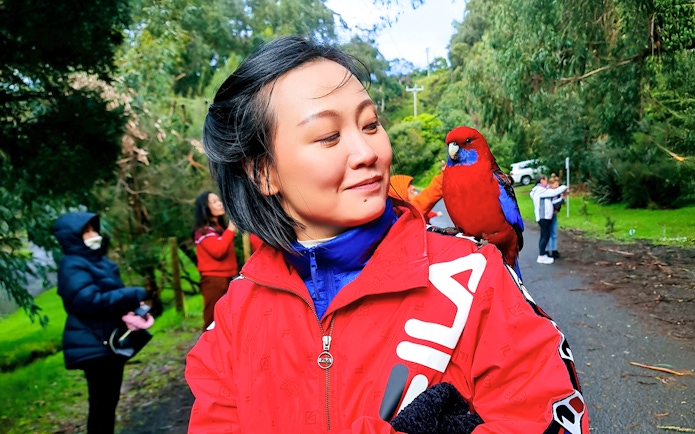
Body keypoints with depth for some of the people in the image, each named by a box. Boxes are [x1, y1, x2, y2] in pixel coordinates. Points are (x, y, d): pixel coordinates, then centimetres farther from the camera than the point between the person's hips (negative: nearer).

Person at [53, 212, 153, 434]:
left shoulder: (98, 260, 13)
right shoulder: (72, 267, -15)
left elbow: (114, 292, 20)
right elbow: (91, 301, -26)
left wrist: (132, 306, -2)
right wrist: (134, 295, -21)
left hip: (112, 340, 9)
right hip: (94, 345, -9)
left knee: (110, 398, 17)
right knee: (101, 402, -1)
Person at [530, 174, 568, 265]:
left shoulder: (541, 190, 20)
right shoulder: (540, 190, -13)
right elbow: (554, 192, -13)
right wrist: (564, 187, 1)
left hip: (545, 216, 10)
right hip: (543, 217, -10)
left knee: (544, 236, 11)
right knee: (546, 236, -9)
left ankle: (543, 255, 16)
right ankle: (541, 257, -7)